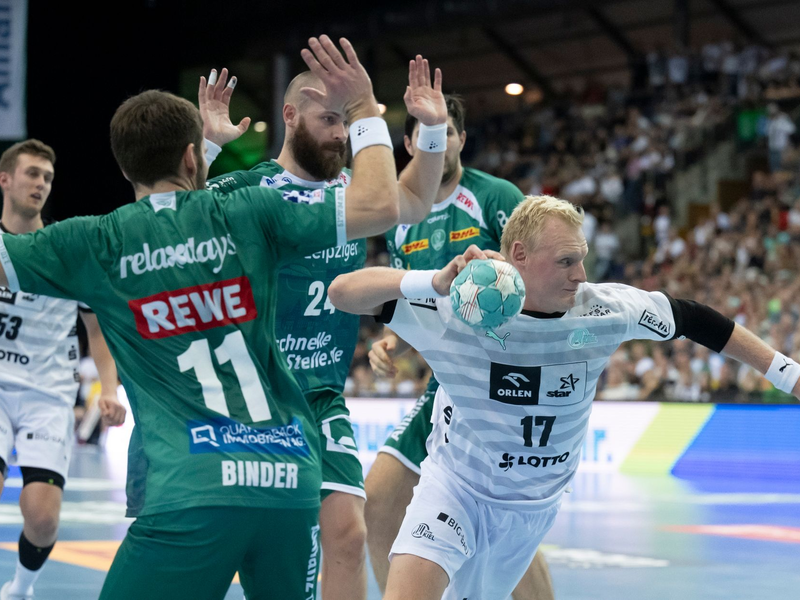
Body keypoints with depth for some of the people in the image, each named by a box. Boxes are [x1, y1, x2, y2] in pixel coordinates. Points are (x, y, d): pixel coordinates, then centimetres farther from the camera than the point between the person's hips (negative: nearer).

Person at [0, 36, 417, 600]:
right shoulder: (245, 214, 4)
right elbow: (380, 206, 1)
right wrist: (364, 109, 14)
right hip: (291, 479, 3)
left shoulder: (96, 243, 3)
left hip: (189, 489, -3)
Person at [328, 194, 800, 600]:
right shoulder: (454, 309, -24)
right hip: (456, 484, -3)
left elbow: (693, 320, -1)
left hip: (535, 505, 3)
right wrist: (436, 280, -48)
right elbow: (343, 293, -30)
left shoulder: (605, 310, -16)